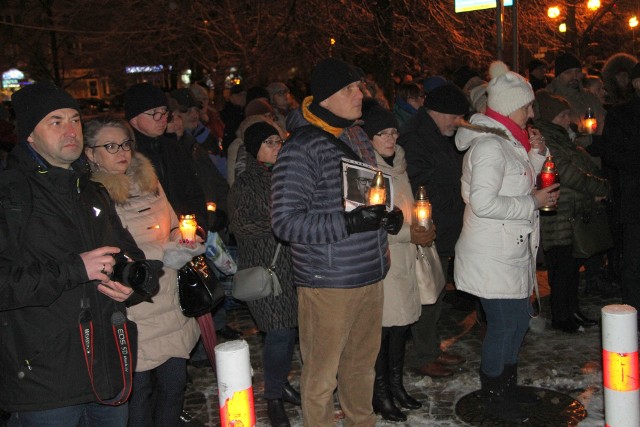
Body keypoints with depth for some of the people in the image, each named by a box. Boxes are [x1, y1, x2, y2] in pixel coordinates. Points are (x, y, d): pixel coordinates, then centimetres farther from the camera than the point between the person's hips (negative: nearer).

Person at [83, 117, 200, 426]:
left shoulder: (148, 182, 12)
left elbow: (173, 227, 23)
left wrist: (184, 241, 2)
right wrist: (163, 251, -17)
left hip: (171, 305, 6)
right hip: (133, 313, -6)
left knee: (175, 382, 11)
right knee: (139, 388, 3)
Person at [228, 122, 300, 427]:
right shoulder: (245, 185, -5)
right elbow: (240, 227, -12)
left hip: (293, 264, 6)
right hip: (265, 269, -6)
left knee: (291, 328, 9)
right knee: (279, 332, -6)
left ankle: (281, 383, 30)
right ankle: (273, 398, 12)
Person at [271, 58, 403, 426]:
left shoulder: (358, 137, 10)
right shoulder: (301, 147, -15)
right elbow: (285, 221, -20)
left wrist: (389, 219, 3)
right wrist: (348, 223, -28)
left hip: (370, 274, 8)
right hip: (327, 281, -7)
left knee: (362, 362, 21)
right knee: (322, 372, 5)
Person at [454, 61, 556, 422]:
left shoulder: (508, 142, 12)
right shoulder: (489, 146, -20)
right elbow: (483, 203, -27)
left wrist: (536, 155, 5)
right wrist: (533, 202, -18)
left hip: (513, 251, 10)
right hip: (493, 255, -10)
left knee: (520, 317, 18)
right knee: (504, 324, 0)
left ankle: (507, 385, 35)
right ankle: (493, 397, 19)